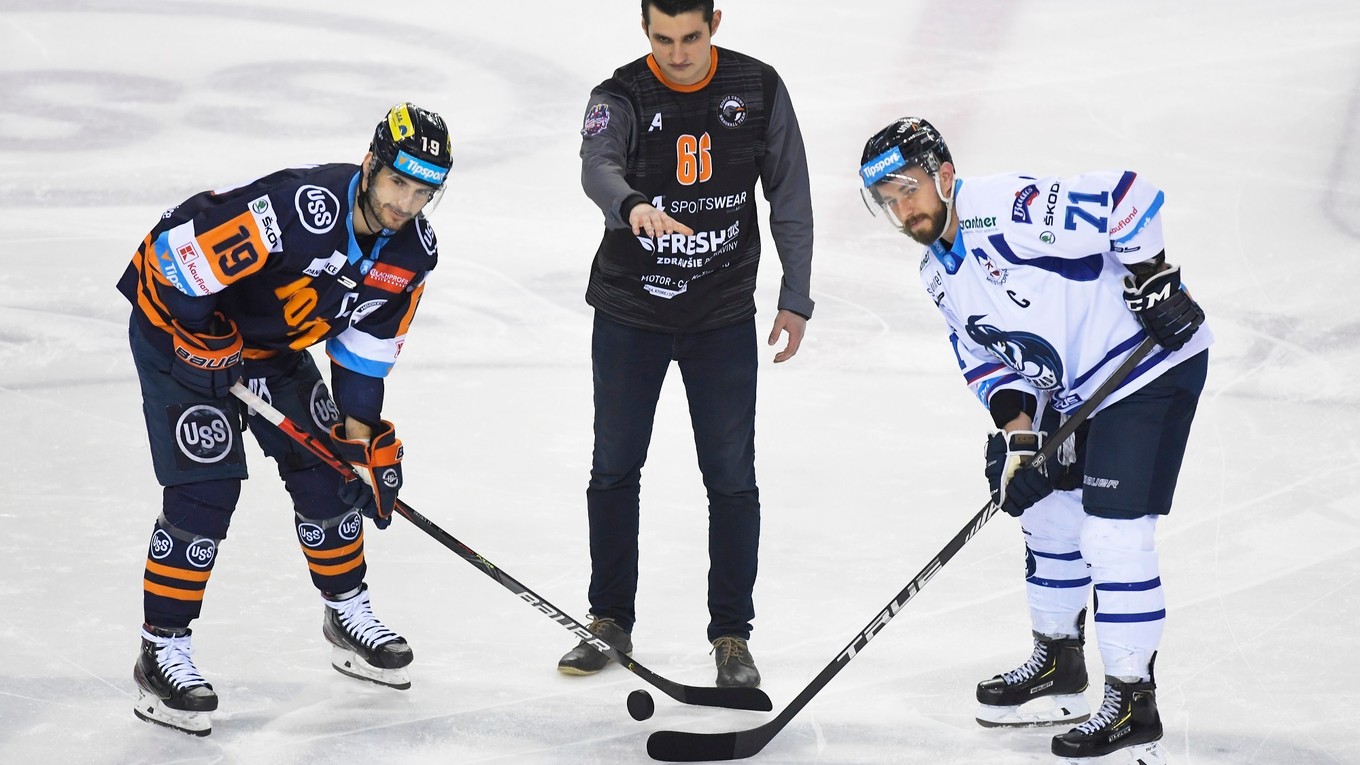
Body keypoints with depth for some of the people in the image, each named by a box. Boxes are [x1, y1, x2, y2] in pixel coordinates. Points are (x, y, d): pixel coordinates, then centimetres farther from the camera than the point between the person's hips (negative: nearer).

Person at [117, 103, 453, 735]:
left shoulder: (412, 250, -9)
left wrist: (362, 433, 3)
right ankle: (162, 651, -5)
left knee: (324, 469, 10)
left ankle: (348, 614, 30)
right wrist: (206, 337, -24)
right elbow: (179, 245, -34)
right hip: (179, 323, -8)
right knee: (206, 487, -13)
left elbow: (369, 344, 5)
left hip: (275, 345, 8)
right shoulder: (300, 209, -36)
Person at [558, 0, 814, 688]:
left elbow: (790, 196, 2)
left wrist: (795, 298, -1)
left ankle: (732, 635, 11)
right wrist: (633, 206, -54)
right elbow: (597, 167, -32)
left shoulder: (758, 90, -5)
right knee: (614, 470, 9)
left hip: (723, 320, 0)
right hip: (629, 314, 0)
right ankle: (610, 622, 24)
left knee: (732, 480, 0)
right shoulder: (620, 97, -11)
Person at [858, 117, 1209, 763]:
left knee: (1114, 532, -13)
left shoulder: (1010, 208, -24)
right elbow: (983, 352, 10)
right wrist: (1014, 418, -7)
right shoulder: (939, 274, 7)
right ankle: (1058, 662, 38)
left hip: (1153, 359, -10)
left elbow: (1127, 198, -28)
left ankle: (1133, 704, -5)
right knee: (1046, 512, 20)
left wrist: (1151, 276, -25)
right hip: (1076, 390, 10)